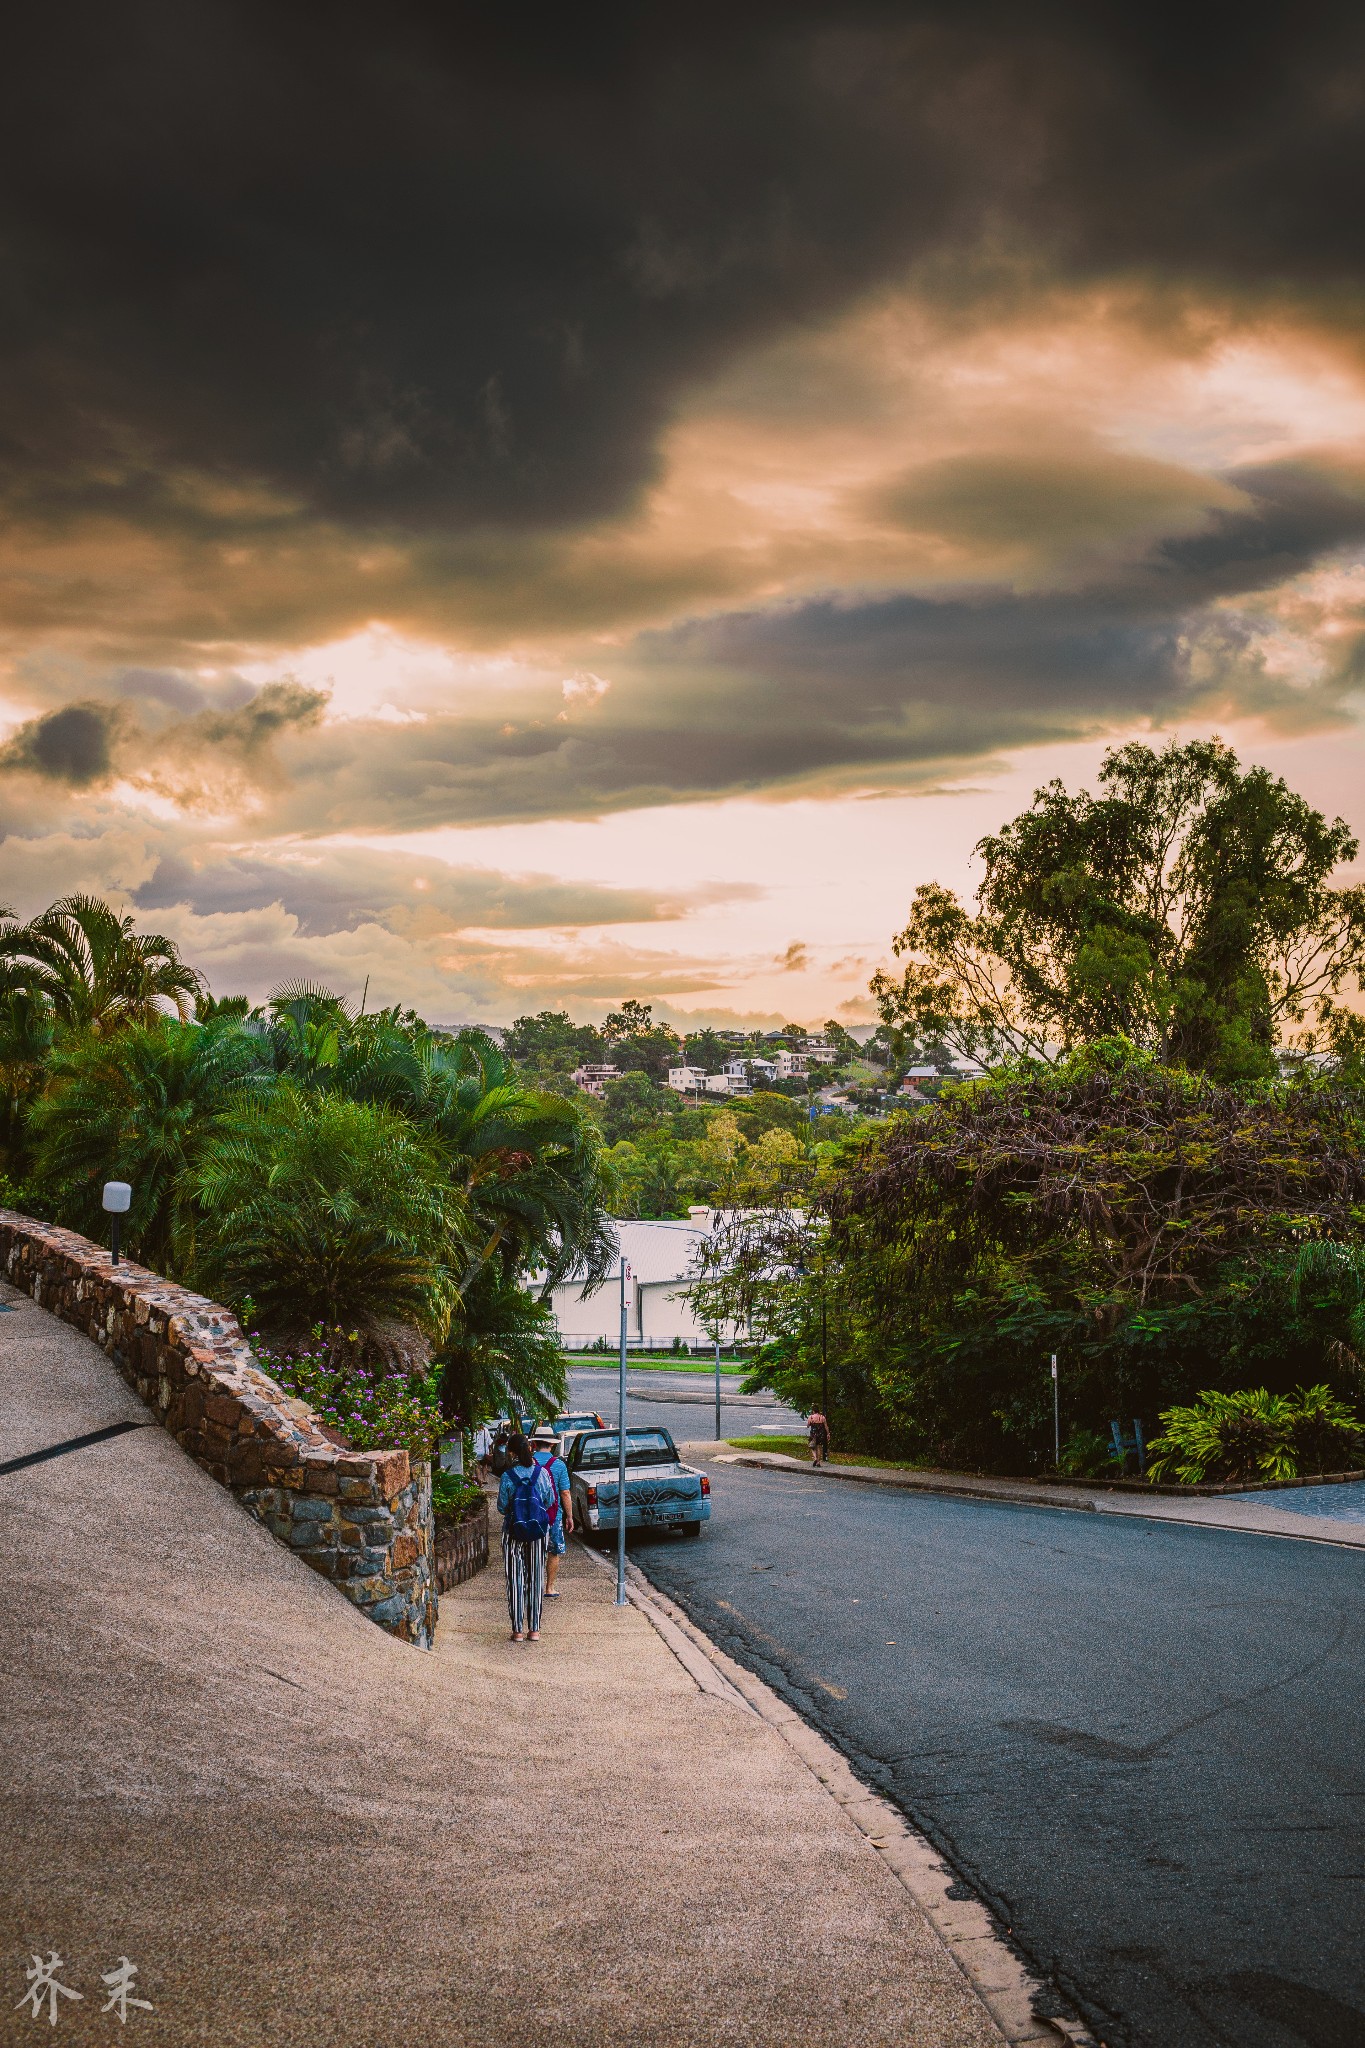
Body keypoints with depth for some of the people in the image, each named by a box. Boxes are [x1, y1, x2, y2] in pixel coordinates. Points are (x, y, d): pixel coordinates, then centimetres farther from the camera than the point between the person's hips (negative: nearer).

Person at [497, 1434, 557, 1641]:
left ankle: (518, 1629, 6)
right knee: (535, 1579, 10)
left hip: (514, 1532, -2)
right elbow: (550, 1502, 2)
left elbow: (502, 1508, -5)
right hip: (538, 1532, 2)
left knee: (515, 1580, 6)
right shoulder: (541, 1473, -6)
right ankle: (534, 1629, 12)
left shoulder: (507, 1477, -11)